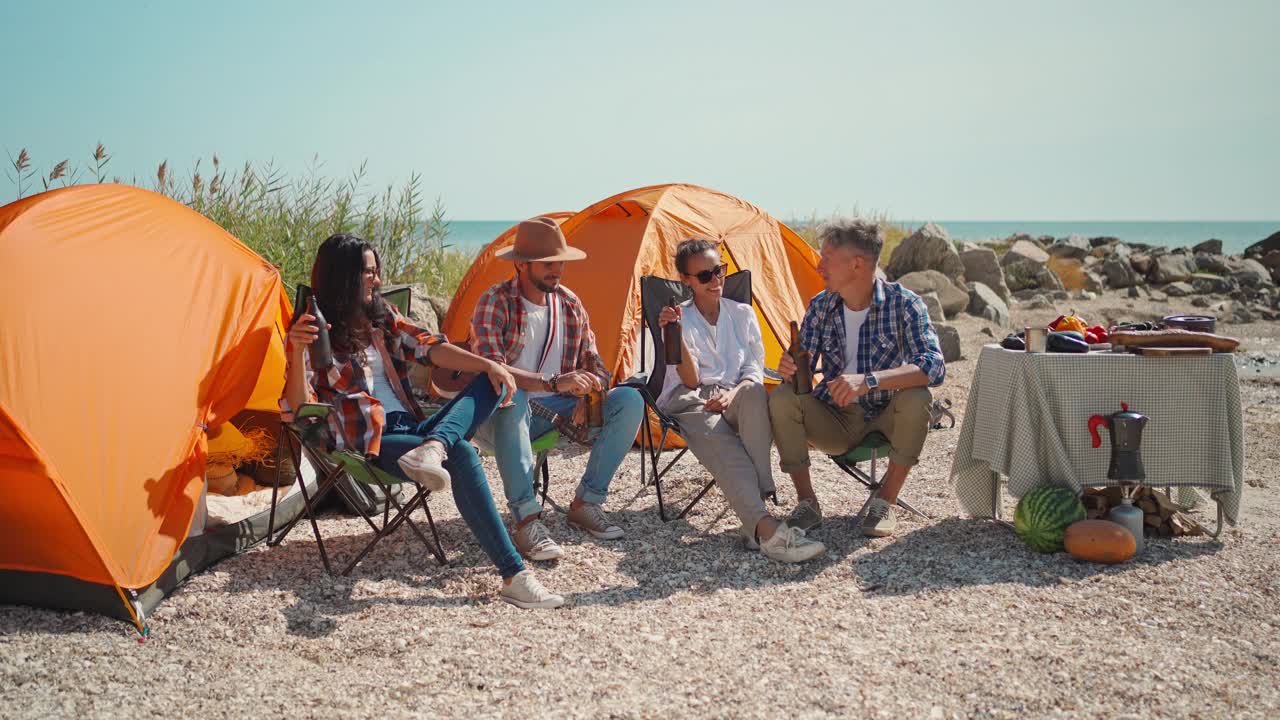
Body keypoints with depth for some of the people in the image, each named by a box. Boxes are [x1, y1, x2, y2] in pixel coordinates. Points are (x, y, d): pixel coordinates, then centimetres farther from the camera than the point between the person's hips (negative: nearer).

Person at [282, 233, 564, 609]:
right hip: (370, 445, -7)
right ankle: (513, 576, -35)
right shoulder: (313, 333, -3)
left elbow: (429, 347, 7)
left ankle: (431, 449, -38)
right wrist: (298, 350, -29)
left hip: (411, 427, 7)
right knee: (462, 455, -32)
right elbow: (298, 409, -12)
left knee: (491, 382, -8)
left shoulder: (382, 317, 16)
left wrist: (489, 364, -8)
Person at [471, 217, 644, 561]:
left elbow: (594, 364, 11)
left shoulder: (570, 304, 7)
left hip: (556, 411, 5)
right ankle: (526, 520, -38)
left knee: (630, 400, -16)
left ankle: (585, 503, -9)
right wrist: (552, 383, -36)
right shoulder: (495, 302, -11)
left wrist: (589, 392, -14)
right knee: (511, 398, -42)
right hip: (505, 416, -5)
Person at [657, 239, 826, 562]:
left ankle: (757, 511, -42)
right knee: (725, 450, -37)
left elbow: (755, 370, 6)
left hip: (734, 400, 3)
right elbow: (691, 381, -8)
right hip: (690, 403, -2)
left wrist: (733, 393, -16)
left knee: (755, 393, -37)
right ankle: (765, 528, -57)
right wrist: (675, 336, -22)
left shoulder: (743, 314, 12)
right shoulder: (681, 319, 2)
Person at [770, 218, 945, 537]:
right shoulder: (820, 306, -4)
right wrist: (790, 370, -29)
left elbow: (934, 367, -29)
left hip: (885, 417, -2)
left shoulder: (903, 302, -15)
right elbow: (803, 369, -2)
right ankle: (807, 503, -13)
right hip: (835, 421, 2)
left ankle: (885, 502, -15)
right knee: (782, 398, -23)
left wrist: (869, 380, -44)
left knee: (917, 398, -34)